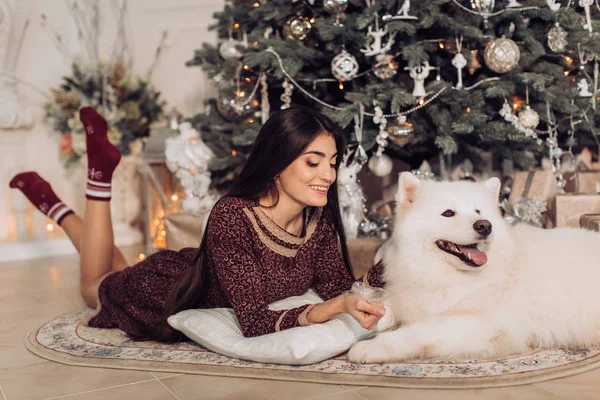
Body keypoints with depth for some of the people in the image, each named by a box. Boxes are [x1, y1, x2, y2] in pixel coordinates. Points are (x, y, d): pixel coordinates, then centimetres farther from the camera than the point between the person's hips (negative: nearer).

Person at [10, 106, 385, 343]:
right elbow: (256, 321, -43)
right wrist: (338, 307, -56)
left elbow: (340, 287, -19)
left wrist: (387, 268, -36)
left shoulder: (319, 219, -22)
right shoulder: (232, 217, -41)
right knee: (97, 288, 28)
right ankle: (100, 176, 29)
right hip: (165, 293, -5)